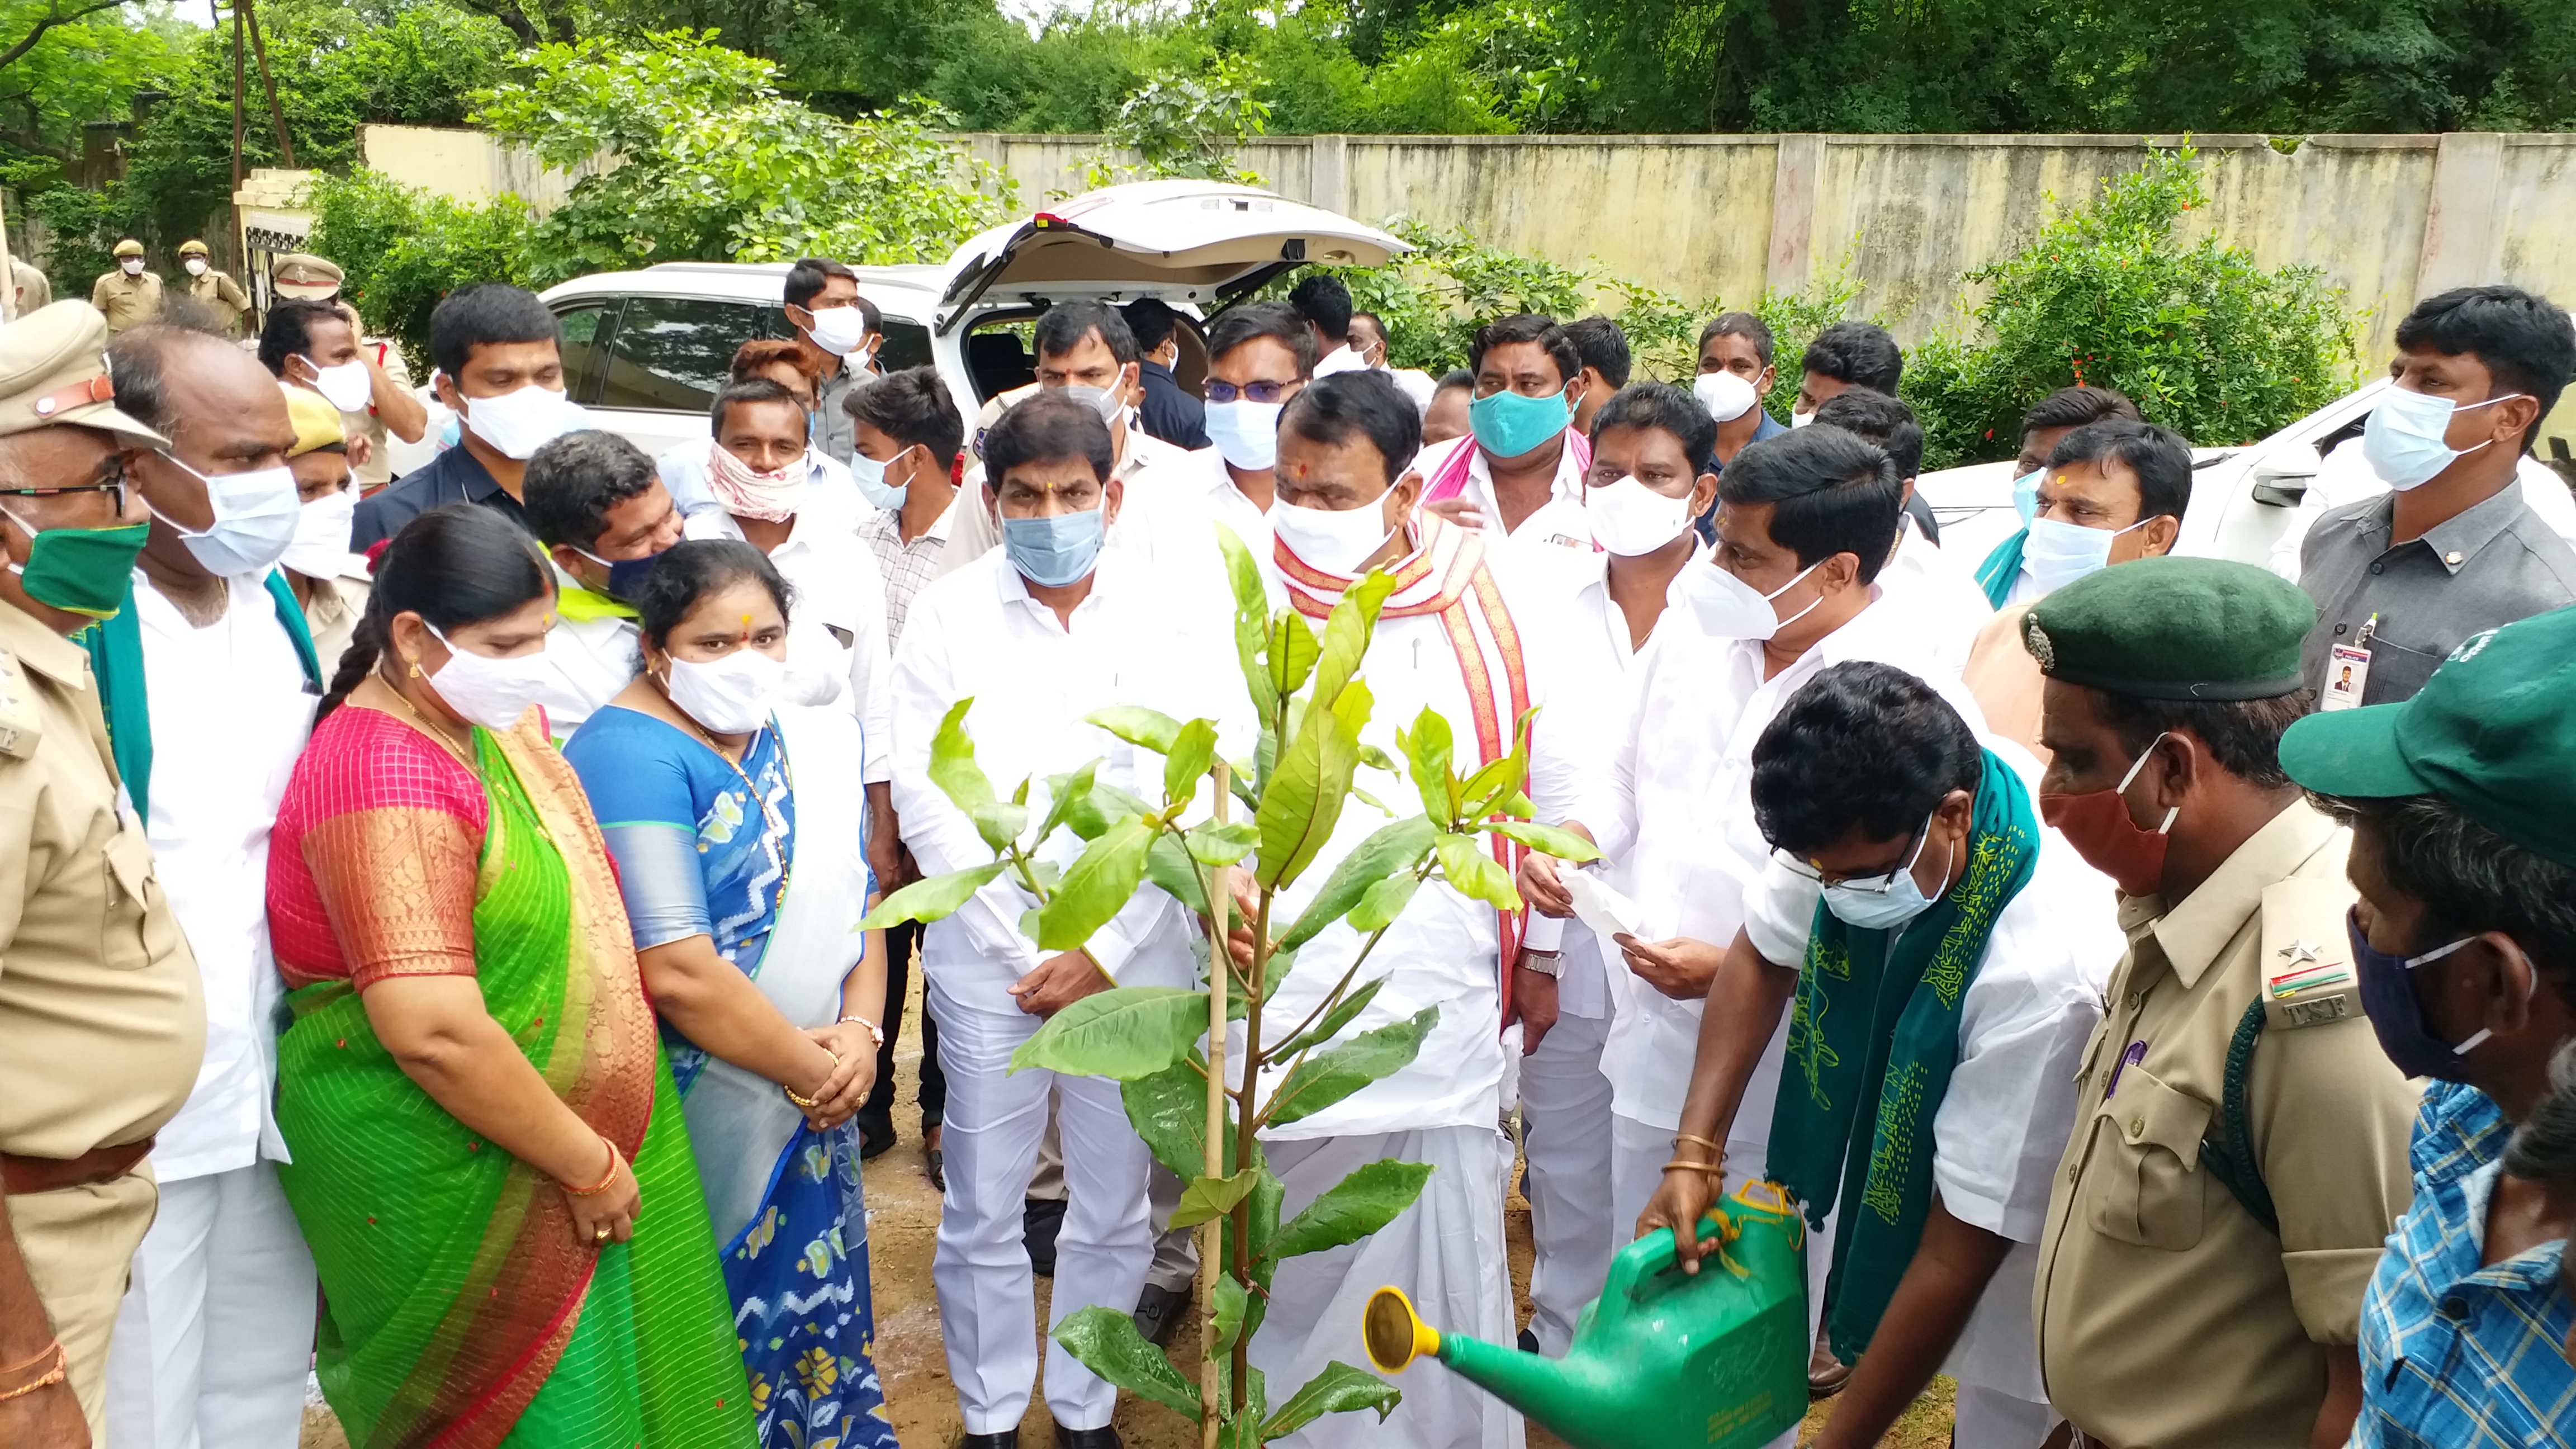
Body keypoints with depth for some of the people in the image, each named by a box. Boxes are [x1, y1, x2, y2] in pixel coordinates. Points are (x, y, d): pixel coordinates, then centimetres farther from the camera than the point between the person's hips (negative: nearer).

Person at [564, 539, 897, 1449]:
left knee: (816, 1301, 18)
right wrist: (806, 1064, -15)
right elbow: (676, 973, -25)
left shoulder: (808, 742, 5)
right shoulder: (631, 757, -19)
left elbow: (855, 895, 8)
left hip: (814, 1096, 7)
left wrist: (860, 1030, -8)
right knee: (721, 1318, 9)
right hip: (705, 1119, -7)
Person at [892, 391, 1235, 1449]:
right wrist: (1030, 950, -8)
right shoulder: (946, 616, 1)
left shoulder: (1173, 619, 1)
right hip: (988, 963, 0)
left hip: (1135, 963, 0)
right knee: (982, 1214, 8)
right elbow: (926, 804, -3)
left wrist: (1103, 949, -9)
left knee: (1114, 1213, 11)